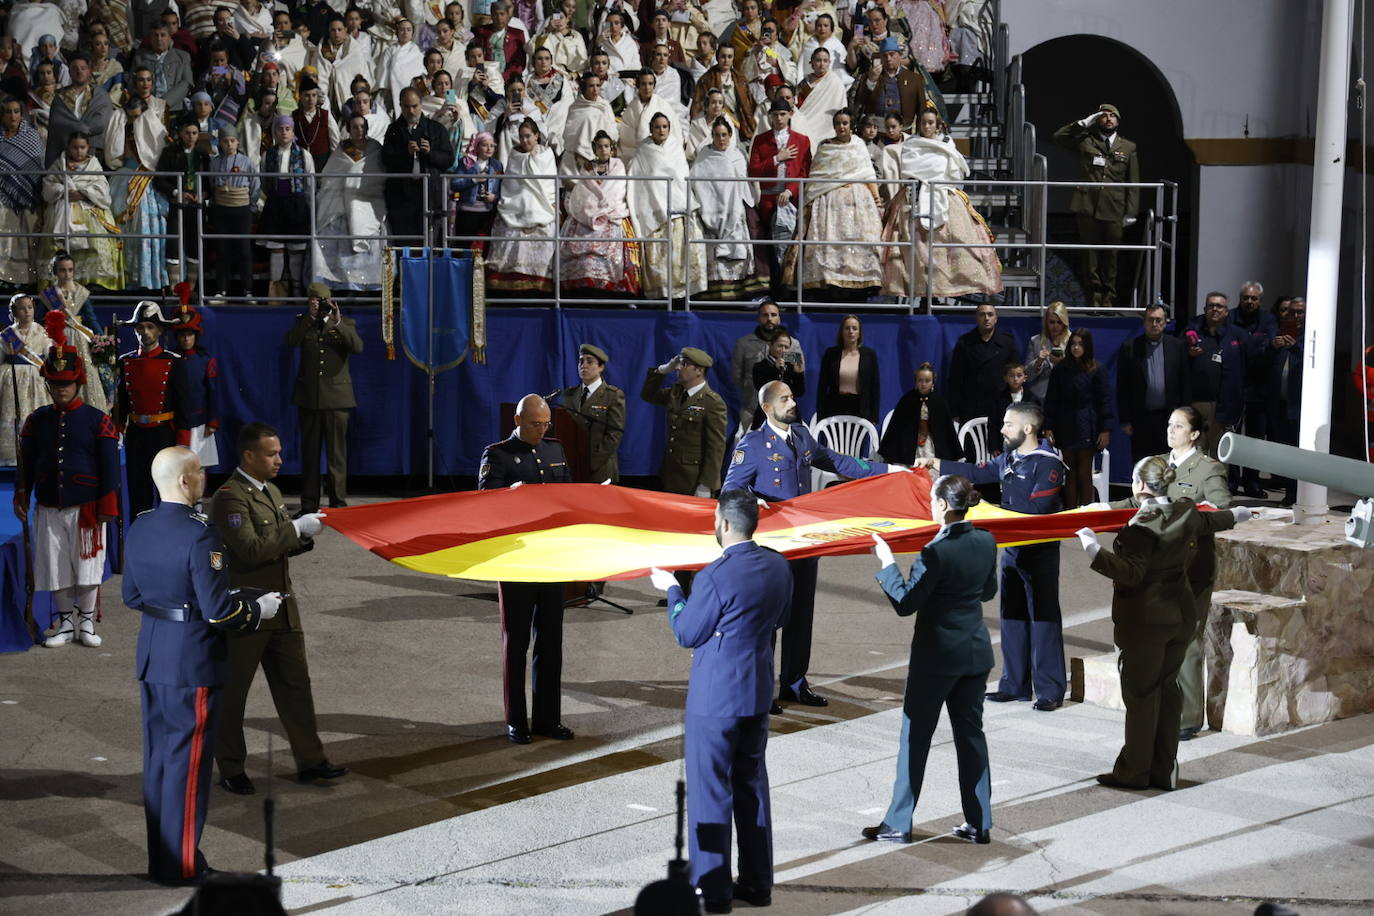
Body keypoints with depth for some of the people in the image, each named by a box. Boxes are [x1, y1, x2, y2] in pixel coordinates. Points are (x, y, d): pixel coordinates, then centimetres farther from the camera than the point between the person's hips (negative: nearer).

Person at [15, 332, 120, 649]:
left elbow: (109, 466, -3)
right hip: (48, 509, 3)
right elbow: (26, 463, 10)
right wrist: (21, 497, 3)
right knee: (55, 567, 7)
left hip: (86, 508, -3)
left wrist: (108, 505, -7)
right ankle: (66, 622, 20)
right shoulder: (37, 420, 5)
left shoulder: (98, 420, -3)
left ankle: (86, 622, 16)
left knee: (87, 565, 2)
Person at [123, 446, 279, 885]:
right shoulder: (200, 534, -21)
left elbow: (131, 597, 13)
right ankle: (181, 866, 10)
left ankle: (159, 857, 27)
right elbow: (218, 610, -22)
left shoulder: (139, 528, 3)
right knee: (188, 760, 2)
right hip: (192, 663, -8)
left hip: (151, 656, 8)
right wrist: (259, 609, -6)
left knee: (158, 757, 16)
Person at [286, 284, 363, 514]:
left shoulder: (345, 323, 6)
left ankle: (338, 502, 3)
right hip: (309, 396, 2)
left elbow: (358, 347, -11)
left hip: (336, 396, -2)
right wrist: (310, 317, -16)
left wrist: (338, 322, -19)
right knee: (309, 452, 6)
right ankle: (309, 504, 12)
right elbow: (291, 341, -9)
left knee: (337, 452, -2)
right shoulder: (303, 322, 10)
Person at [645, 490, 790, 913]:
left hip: (714, 697, -7)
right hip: (758, 692, 7)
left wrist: (671, 590, 3)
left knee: (710, 791, 3)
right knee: (752, 785, 17)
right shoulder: (778, 565, 0)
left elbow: (687, 634, -11)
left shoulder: (716, 575, -22)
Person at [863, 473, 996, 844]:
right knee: (971, 733, 13)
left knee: (915, 736, 4)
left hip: (936, 655, -6)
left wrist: (887, 563, -8)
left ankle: (899, 823, 12)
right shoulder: (986, 542, -1)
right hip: (976, 652, 6)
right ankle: (979, 824, 17)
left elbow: (905, 603, -16)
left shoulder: (935, 552, -22)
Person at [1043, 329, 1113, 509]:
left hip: (1086, 426, -2)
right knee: (1070, 473, 7)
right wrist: (1048, 428, -1)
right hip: (1066, 427, 2)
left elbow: (1104, 400, -3)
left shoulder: (1097, 371, -3)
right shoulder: (1060, 370, 4)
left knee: (1084, 473, 0)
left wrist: (1105, 430, -8)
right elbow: (1051, 400, 4)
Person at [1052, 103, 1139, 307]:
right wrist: (1084, 123, 1)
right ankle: (1095, 296, 6)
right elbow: (1059, 136, 2)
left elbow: (1133, 183, 11)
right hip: (1088, 206, -1)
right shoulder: (1085, 142, 11)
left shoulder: (1128, 148, 13)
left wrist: (1131, 212, 4)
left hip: (1114, 210, 1)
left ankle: (1108, 298, 9)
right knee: (1091, 253, 0)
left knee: (1111, 255, 2)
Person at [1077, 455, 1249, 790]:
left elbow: (1130, 573, -24)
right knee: (1167, 689, 13)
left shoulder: (1143, 525, -18)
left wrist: (1095, 550, -28)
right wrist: (1237, 514, 49)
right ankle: (1165, 771, 18)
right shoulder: (1186, 514, 6)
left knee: (1140, 693, 0)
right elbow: (1211, 520, 29)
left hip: (1146, 621, -8)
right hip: (1180, 617, 8)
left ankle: (1134, 772, 7)